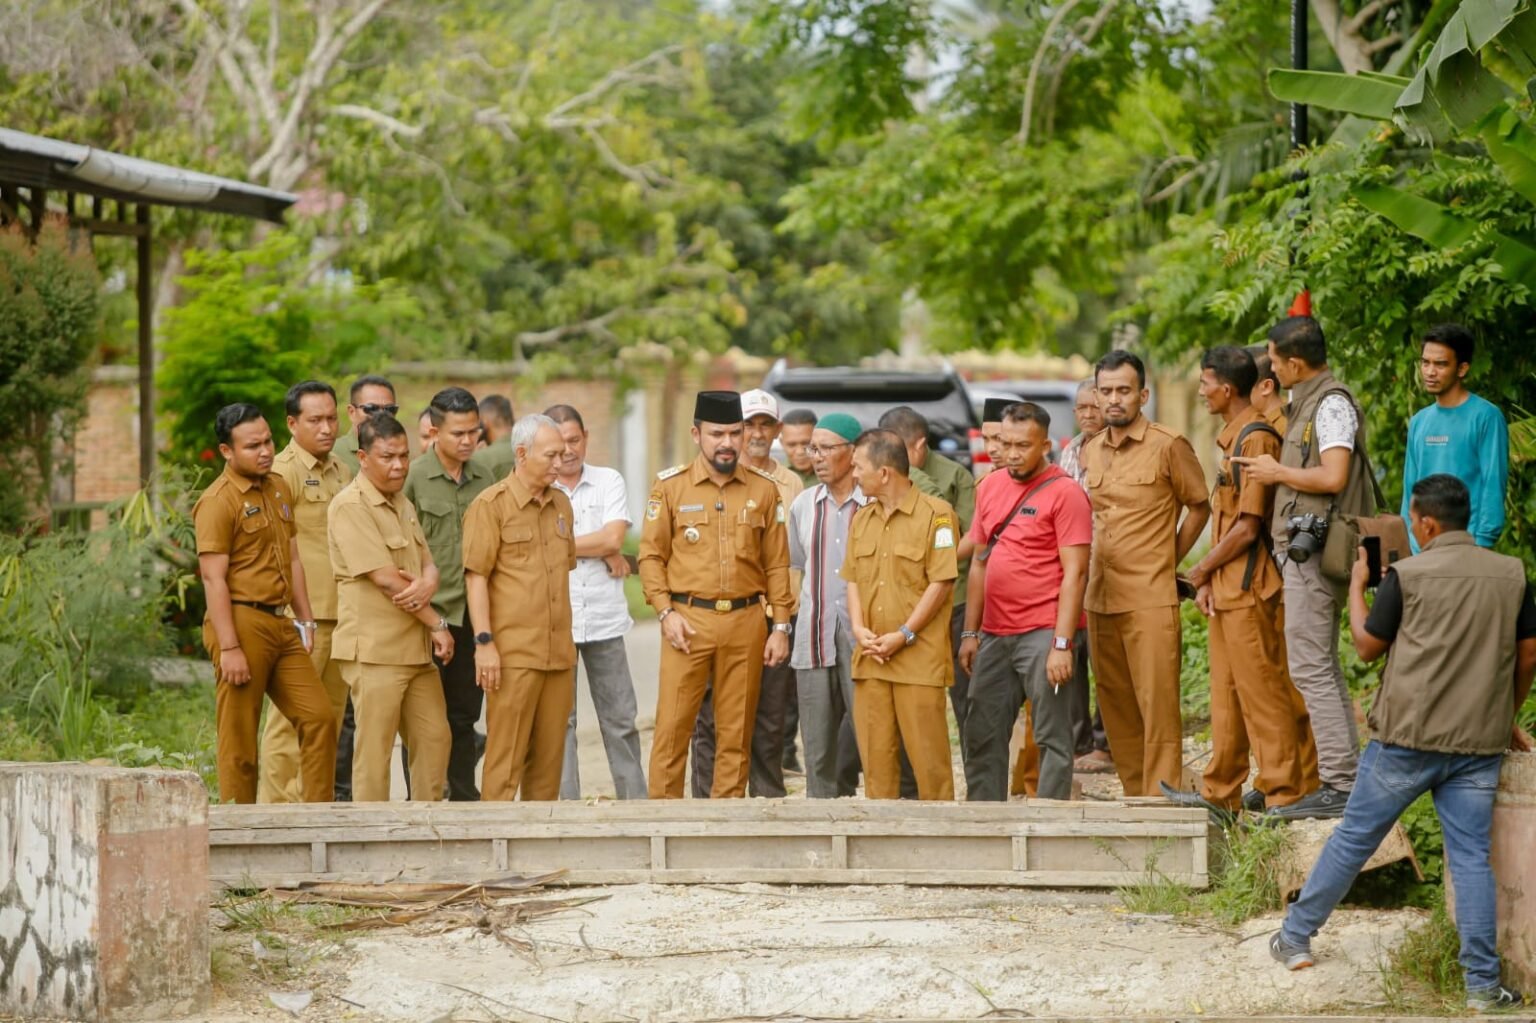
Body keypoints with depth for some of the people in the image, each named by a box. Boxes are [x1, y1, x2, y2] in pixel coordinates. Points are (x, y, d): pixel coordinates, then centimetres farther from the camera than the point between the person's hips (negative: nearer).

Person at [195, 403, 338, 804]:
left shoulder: (279, 489, 15)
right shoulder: (218, 501, -11)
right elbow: (214, 578, -16)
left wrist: (306, 620, 16)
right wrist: (228, 648, -20)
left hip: (280, 625, 8)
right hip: (242, 624, -8)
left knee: (319, 717, 4)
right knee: (239, 741, -2)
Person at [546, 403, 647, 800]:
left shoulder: (609, 482, 7)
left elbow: (614, 537, -6)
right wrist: (602, 553, -8)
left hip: (605, 618, 2)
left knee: (620, 719, 7)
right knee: (558, 721, 1)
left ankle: (635, 801, 13)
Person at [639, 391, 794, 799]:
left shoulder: (764, 490, 8)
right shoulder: (670, 486, 3)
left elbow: (777, 564, 9)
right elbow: (651, 555, 2)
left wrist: (781, 626, 4)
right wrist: (666, 612, -8)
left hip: (746, 622, 2)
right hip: (688, 621, -2)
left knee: (736, 731, 5)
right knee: (672, 727, -4)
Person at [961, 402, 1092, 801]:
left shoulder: (1065, 493, -7)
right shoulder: (990, 488, 13)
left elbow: (1075, 573, -12)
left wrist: (1062, 645, -17)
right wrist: (970, 633, 12)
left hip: (1043, 633, -7)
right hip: (994, 634, 7)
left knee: (1052, 738, -3)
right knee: (982, 736, 9)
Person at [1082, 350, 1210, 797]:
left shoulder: (1168, 447, -4)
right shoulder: (1089, 452, 13)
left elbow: (1199, 506, 5)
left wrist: (1169, 559, 3)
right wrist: (1092, 566, 15)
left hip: (1150, 597, -6)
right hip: (1100, 598, 6)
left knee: (1157, 705, -9)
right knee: (1116, 707, 8)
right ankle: (1135, 797, 15)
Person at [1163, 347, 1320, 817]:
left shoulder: (1256, 439, -15)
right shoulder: (1232, 438, 16)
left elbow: (1247, 528, -18)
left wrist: (1201, 570, -7)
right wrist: (1208, 581, 6)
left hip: (1250, 587, -10)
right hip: (1226, 589, 10)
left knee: (1263, 693, -5)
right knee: (1226, 693, 14)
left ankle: (1284, 791, -1)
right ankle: (1220, 792, 20)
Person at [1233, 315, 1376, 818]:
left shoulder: (1332, 404, -13)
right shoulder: (1307, 403, 18)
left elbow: (1332, 476, -23)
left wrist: (1276, 472, -11)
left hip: (1312, 548, -11)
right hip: (1304, 549, 11)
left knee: (1311, 669, -11)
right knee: (1324, 668, 13)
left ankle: (1339, 784, -12)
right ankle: (1347, 777, 17)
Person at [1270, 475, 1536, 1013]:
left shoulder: (1407, 575, -7)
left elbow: (1367, 646, 3)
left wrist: (1356, 585, 18)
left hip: (1406, 737, -2)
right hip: (1477, 744, 2)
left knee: (1352, 840, 11)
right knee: (1471, 858, 3)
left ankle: (1295, 937, 22)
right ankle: (1482, 983, 0)